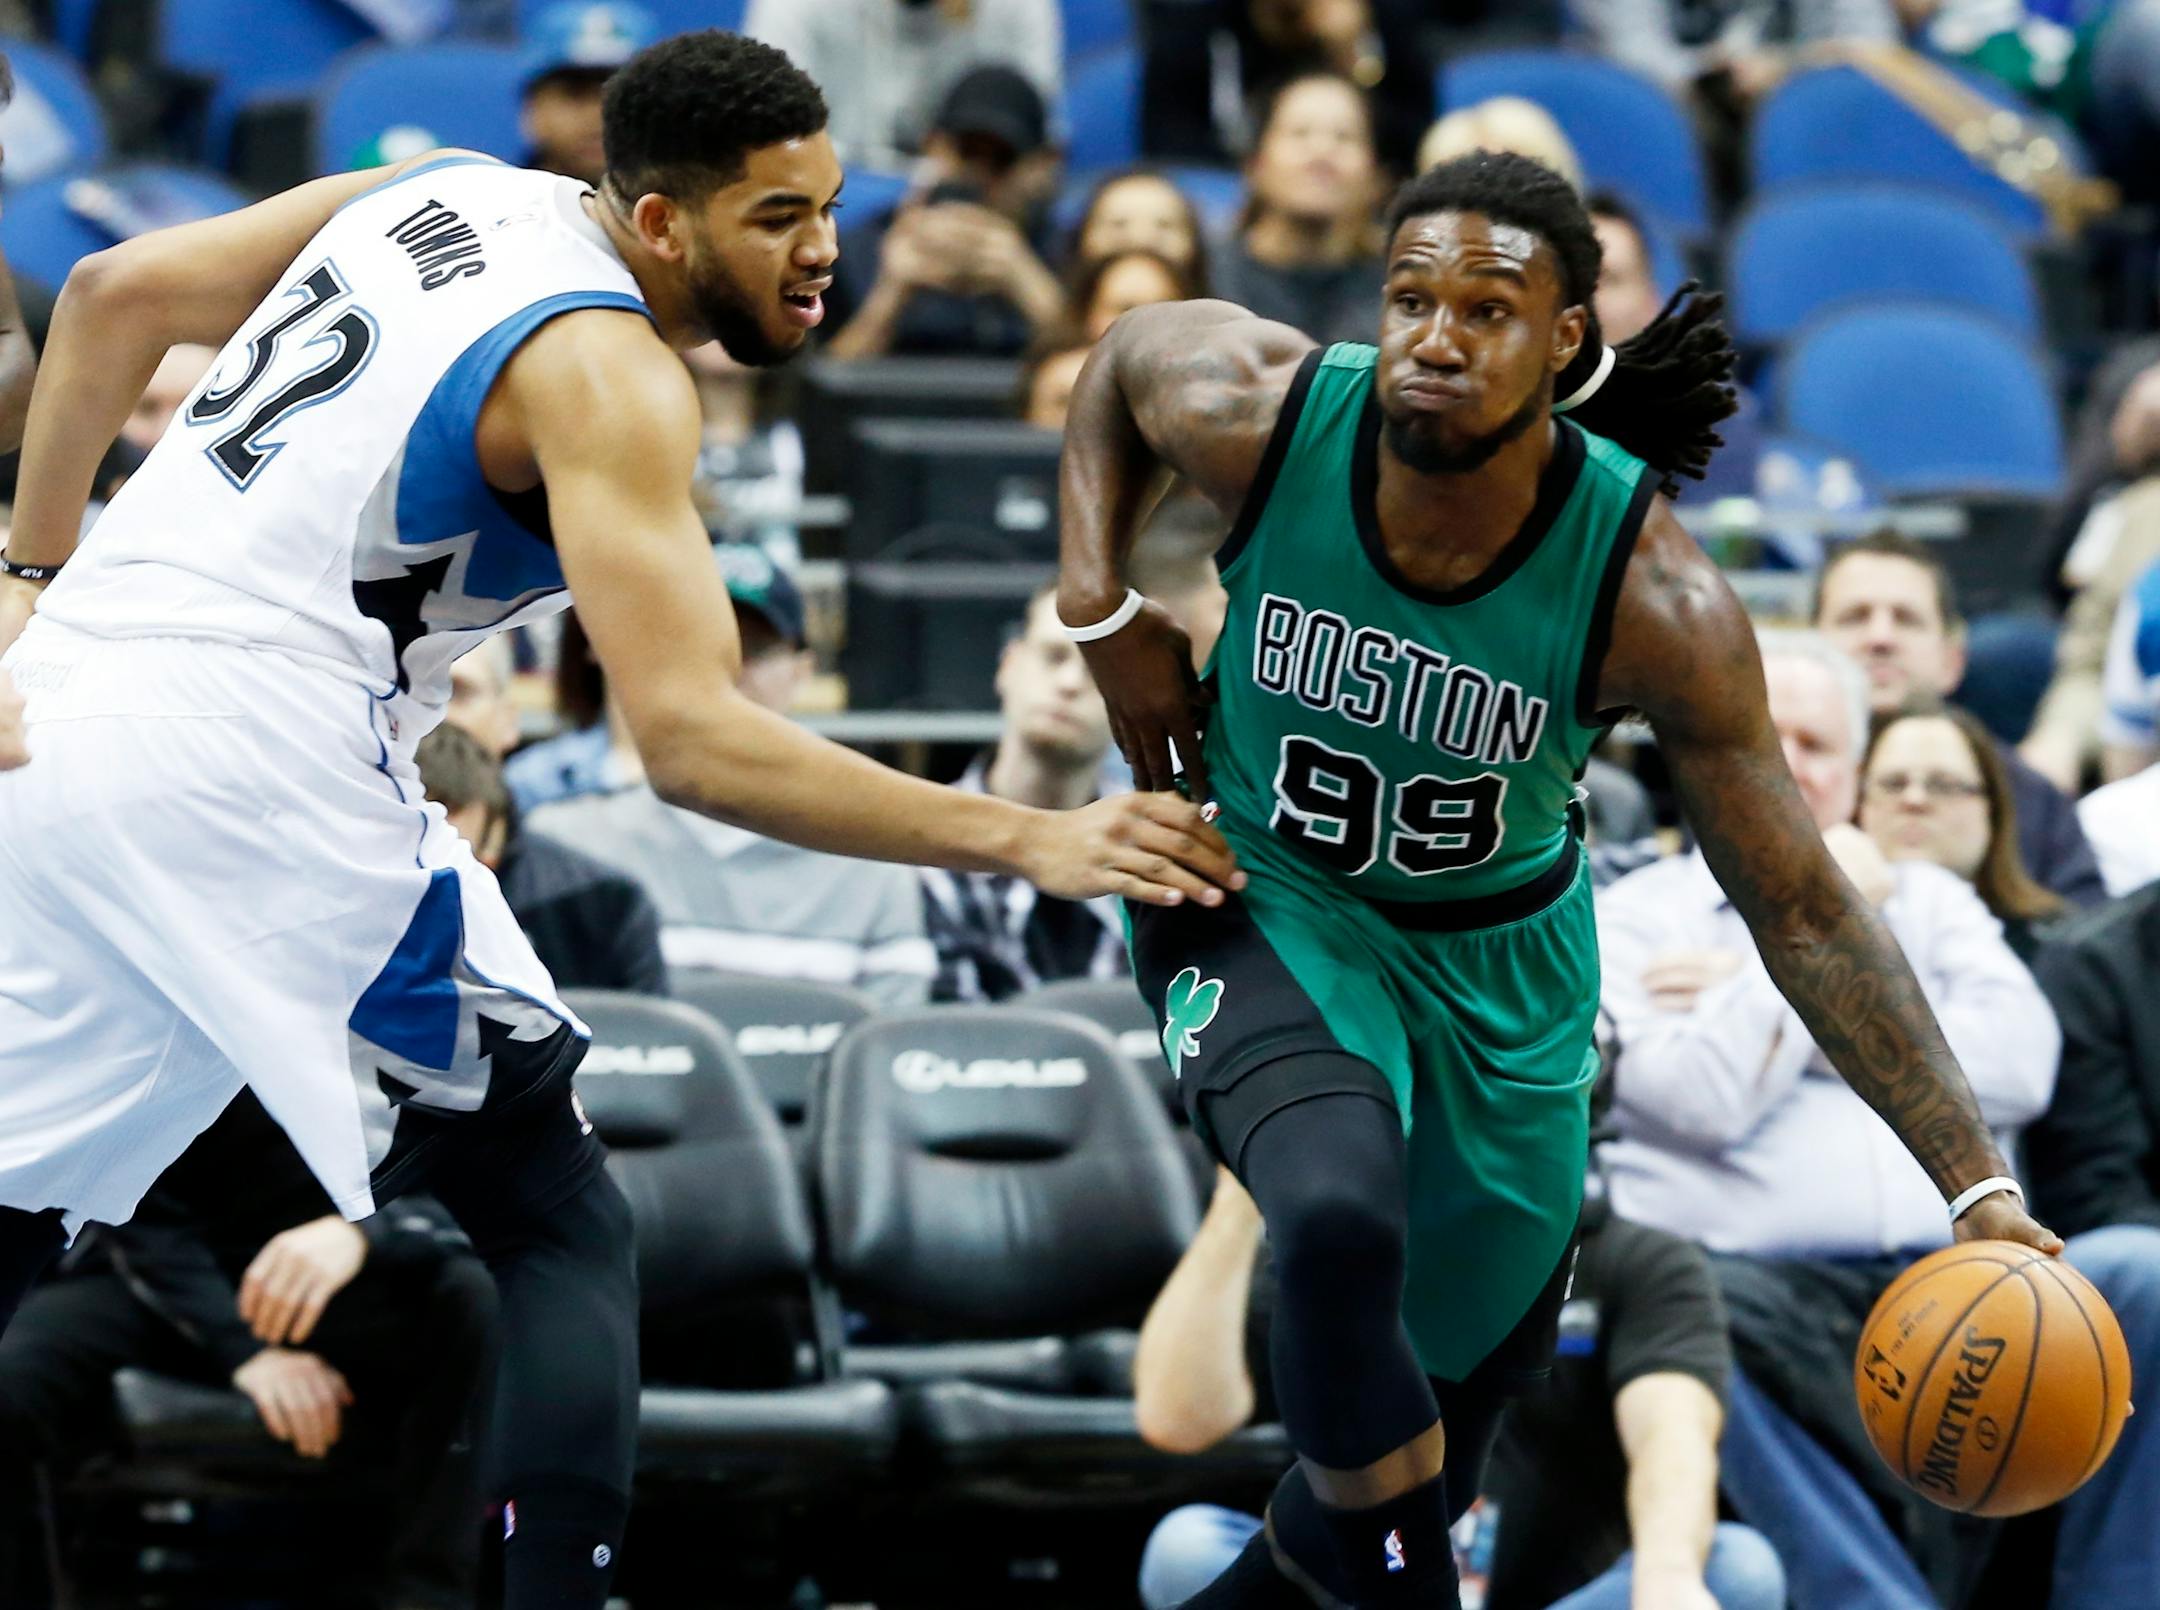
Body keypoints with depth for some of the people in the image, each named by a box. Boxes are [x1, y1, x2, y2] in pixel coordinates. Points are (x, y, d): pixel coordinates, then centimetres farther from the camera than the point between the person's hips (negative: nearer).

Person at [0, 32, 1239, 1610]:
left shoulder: (438, 193, 15)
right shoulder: (608, 373, -8)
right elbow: (693, 741, -17)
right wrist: (1026, 840, -17)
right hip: (256, 763, -8)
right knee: (559, 1228, 5)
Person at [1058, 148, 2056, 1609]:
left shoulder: (1651, 597, -28)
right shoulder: (1261, 413, -24)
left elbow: (1801, 909, -21)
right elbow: (1122, 354, 3)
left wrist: (1980, 1187, -26)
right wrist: (1102, 608, -10)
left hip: (1498, 960, 2)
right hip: (1266, 908, -1)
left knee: (1467, 1367, 17)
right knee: (1340, 1217, -33)